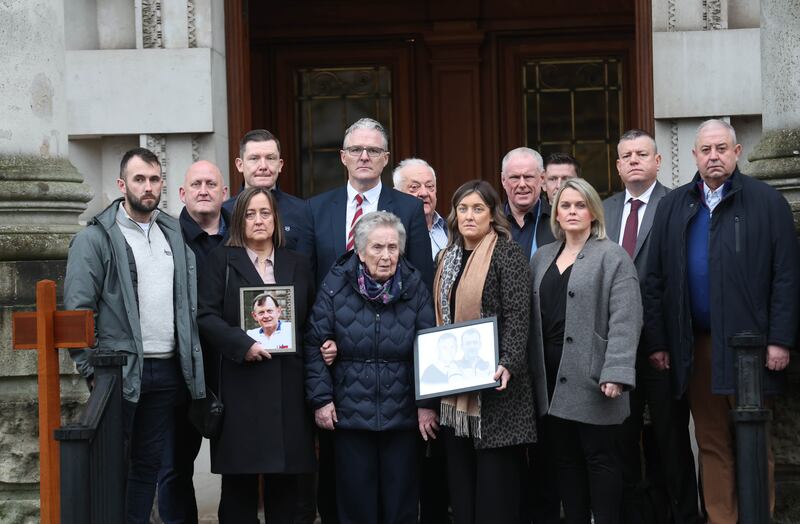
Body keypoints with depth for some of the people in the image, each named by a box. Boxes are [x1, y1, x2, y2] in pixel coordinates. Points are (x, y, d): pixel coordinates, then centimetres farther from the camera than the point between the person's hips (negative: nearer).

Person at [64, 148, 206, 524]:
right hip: (120, 371, -5)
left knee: (149, 464, 11)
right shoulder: (95, 239, -4)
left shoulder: (175, 235, 13)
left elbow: (189, 305, 16)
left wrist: (191, 362, 8)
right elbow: (77, 311, -8)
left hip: (168, 370, 5)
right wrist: (94, 371, -12)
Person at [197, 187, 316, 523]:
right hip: (239, 383, -3)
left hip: (287, 384, 3)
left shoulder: (297, 265, 16)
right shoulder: (222, 259, 6)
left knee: (284, 477, 3)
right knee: (239, 479, -2)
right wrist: (242, 345, -15)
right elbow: (207, 315, -4)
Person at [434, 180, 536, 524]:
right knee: (461, 481, 8)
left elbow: (518, 316, -14)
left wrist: (508, 365, -25)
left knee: (495, 480, -4)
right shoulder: (449, 258, 14)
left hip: (492, 382, -7)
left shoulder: (507, 254, -6)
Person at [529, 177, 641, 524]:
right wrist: (532, 370, 6)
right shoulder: (542, 258, 16)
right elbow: (532, 316, 14)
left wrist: (615, 374, -20)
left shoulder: (612, 257, -3)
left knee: (599, 457, -1)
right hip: (552, 378, 6)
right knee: (565, 458, 9)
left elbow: (625, 321, -11)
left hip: (590, 376, -6)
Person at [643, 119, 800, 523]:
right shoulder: (673, 207, 9)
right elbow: (655, 280, 9)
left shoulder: (766, 202, 0)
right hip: (694, 346, 3)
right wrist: (656, 341, 3)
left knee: (753, 443, 2)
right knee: (711, 444, 7)